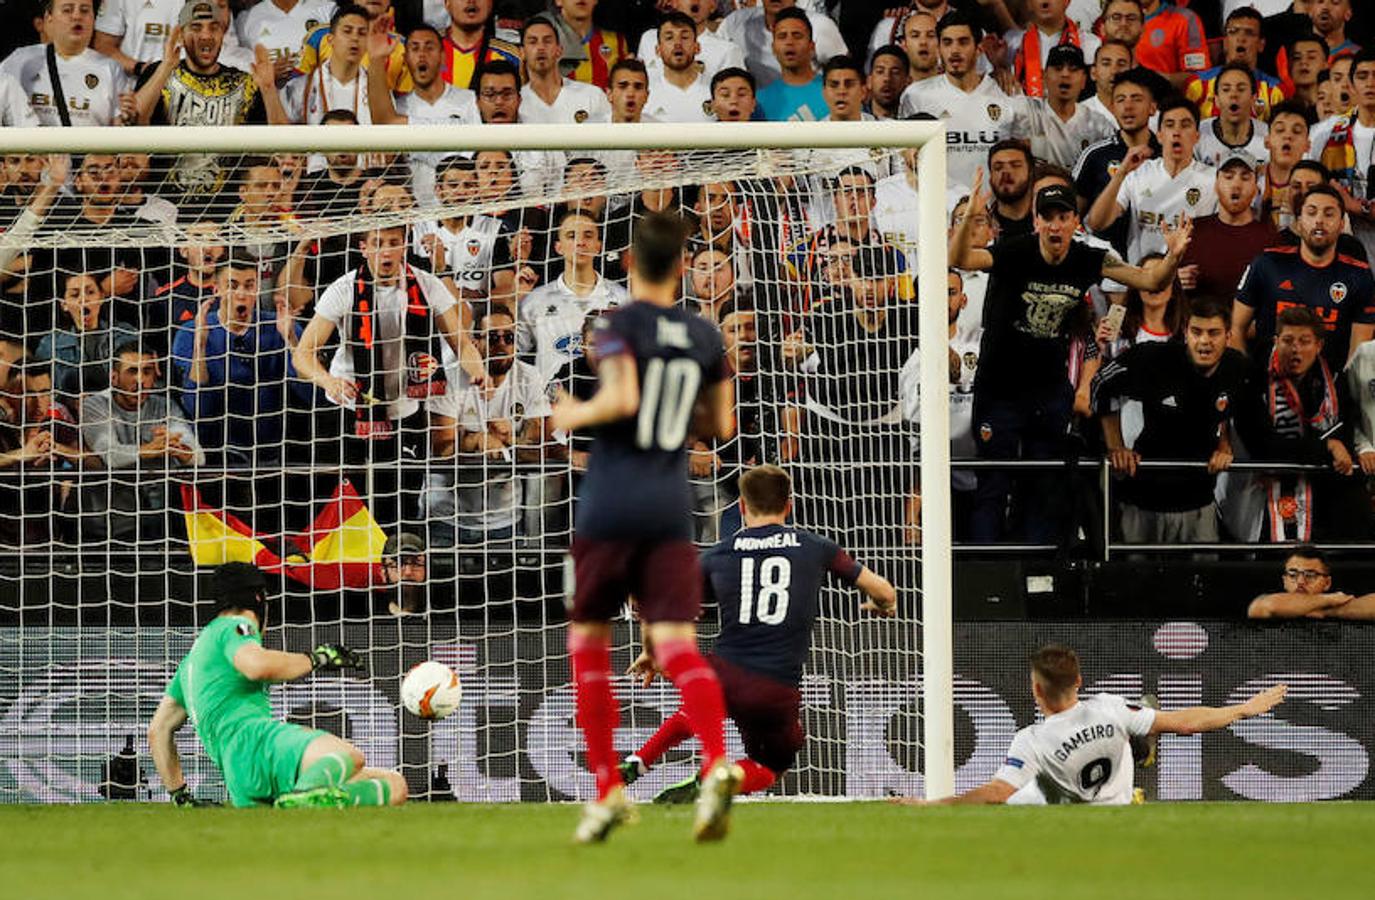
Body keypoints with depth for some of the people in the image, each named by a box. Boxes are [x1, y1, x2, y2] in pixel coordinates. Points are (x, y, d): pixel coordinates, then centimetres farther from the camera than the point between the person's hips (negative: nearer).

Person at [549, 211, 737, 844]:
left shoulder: (618, 325, -6)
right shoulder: (704, 337, 9)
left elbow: (621, 398, -21)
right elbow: (720, 426, 15)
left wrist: (577, 413, -2)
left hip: (609, 506, -3)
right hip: (671, 507, 3)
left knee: (588, 643, 12)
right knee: (676, 644, -6)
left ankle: (608, 790, 9)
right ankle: (717, 763, -31)